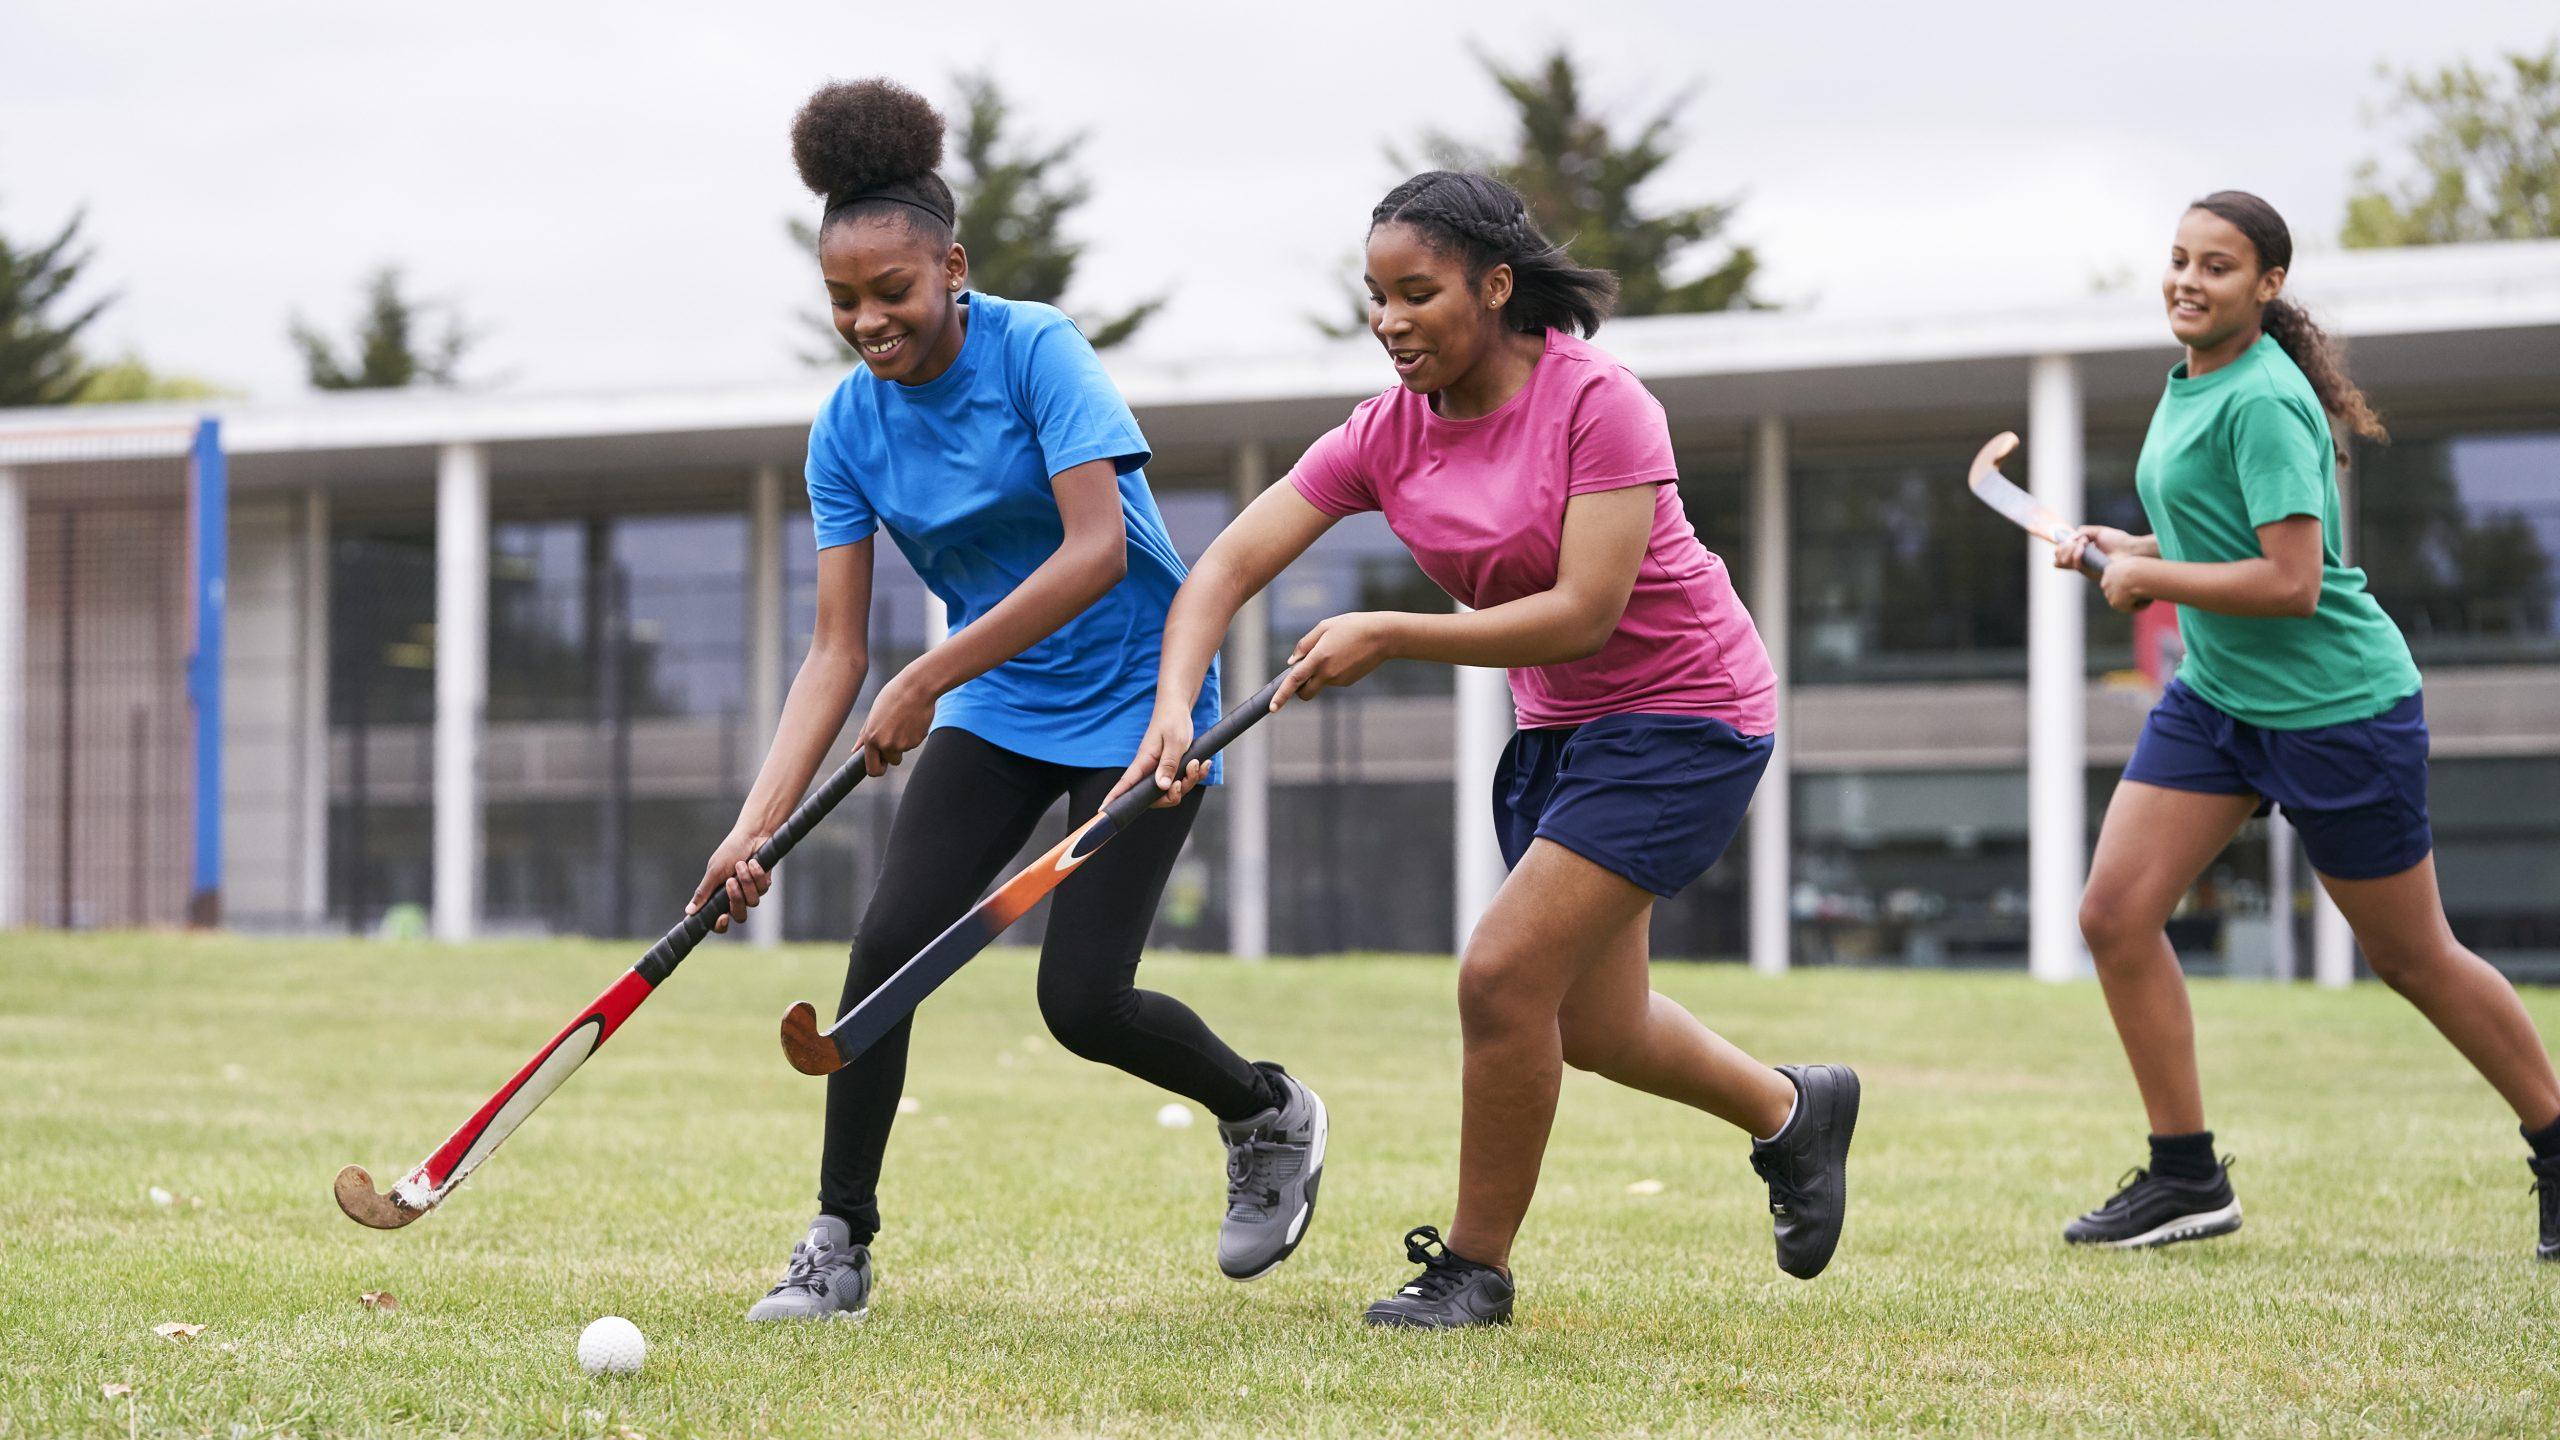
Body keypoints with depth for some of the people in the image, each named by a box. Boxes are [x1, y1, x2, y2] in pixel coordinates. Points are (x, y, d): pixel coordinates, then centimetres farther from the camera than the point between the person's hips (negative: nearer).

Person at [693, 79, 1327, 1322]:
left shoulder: (1037, 351, -19)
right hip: (995, 709, 5)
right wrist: (758, 824, -17)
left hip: (1135, 697, -5)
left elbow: (1098, 548, -28)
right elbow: (837, 650, -5)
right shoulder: (848, 426, -5)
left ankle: (1271, 1114, 20)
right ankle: (839, 1242, 1)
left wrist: (925, 682, -29)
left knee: (1081, 1000, -10)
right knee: (888, 940, -11)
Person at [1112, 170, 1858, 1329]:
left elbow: (1584, 611, -29)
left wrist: (1385, 638, -31)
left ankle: (1474, 1268, 1)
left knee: (1503, 975, -16)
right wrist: (1175, 704, -30)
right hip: (1558, 724, 8)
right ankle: (1793, 1110, 44)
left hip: (1684, 711, -8)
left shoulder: (1598, 404, -23)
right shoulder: (1384, 435, -6)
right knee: (1593, 1026, 15)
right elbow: (1227, 565, -13)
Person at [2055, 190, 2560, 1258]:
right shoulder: (2190, 381, 8)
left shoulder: (2262, 401, -21)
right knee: (2114, 912, -5)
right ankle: (2187, 1176, 4)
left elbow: (2292, 580, -27)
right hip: (2216, 696, 8)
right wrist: (2129, 546, 7)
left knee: (2413, 959, 4)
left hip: (2336, 707, -8)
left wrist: (2149, 578, -17)